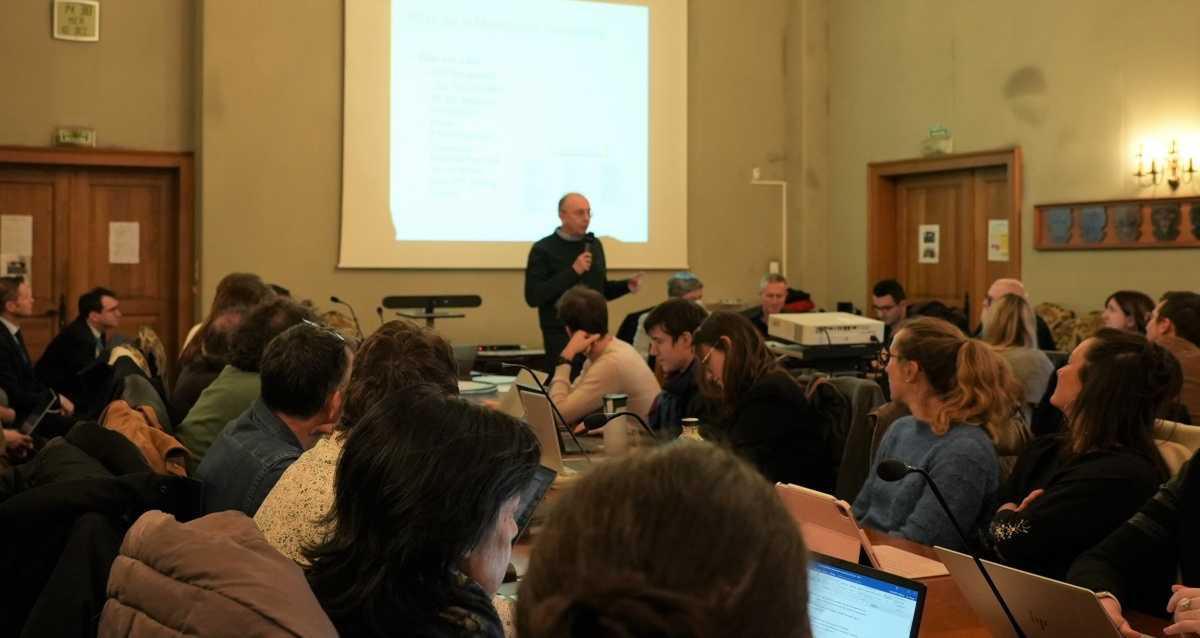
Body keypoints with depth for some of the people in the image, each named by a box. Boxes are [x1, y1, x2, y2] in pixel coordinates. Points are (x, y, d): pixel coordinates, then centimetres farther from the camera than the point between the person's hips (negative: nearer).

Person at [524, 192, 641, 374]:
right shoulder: (543, 249, -6)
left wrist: (626, 286, 1)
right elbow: (533, 297, -15)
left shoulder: (595, 245, 11)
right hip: (562, 337, -5)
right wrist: (573, 271, -18)